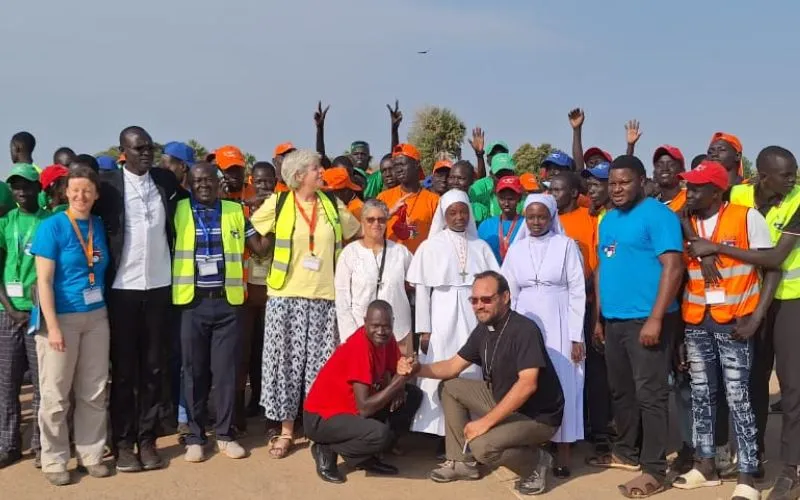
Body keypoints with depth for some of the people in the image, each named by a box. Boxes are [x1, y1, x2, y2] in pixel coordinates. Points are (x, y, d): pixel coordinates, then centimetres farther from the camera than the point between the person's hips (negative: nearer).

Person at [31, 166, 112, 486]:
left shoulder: (100, 225, 7)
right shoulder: (51, 226, -8)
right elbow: (43, 280, -12)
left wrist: (106, 309, 8)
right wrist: (53, 326, -17)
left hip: (96, 317, 5)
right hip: (62, 318, -5)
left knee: (94, 393, 10)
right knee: (56, 395, 2)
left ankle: (91, 454, 21)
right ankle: (54, 460, 15)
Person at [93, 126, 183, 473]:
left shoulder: (167, 181, 6)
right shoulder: (108, 184, -3)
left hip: (159, 286, 3)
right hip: (122, 288, -2)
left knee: (155, 367, 7)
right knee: (123, 369, 5)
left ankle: (148, 438, 16)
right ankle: (123, 442, 13)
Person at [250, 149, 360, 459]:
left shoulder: (333, 205, 8)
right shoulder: (277, 204, 0)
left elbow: (356, 236, 20)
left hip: (325, 296, 2)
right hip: (285, 296, -1)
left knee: (321, 364, 2)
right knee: (285, 363, 2)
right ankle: (286, 430, 13)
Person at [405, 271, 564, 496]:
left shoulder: (525, 330, -24)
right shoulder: (483, 329, 2)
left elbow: (527, 384, -33)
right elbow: (453, 366, 9)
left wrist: (486, 422, -31)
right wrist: (418, 368, -11)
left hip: (537, 415, -8)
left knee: (482, 446, -29)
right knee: (450, 388, 4)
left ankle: (538, 459, -1)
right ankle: (462, 461, 9)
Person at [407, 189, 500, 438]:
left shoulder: (481, 246, 10)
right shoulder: (431, 246, 3)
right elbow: (422, 289, 1)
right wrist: (424, 329, -5)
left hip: (474, 317, 2)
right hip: (443, 318, -2)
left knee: (473, 374, 0)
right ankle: (444, 438, 6)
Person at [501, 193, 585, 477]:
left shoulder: (566, 245, -1)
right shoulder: (516, 249, 9)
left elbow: (577, 291, -3)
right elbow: (508, 293, 9)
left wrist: (576, 336, -7)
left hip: (558, 326, -3)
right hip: (526, 324, 3)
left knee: (561, 384, -2)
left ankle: (563, 452, 5)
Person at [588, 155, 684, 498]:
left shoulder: (657, 214, -10)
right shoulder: (608, 220, 15)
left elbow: (673, 267, -17)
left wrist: (655, 318, -21)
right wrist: (599, 316, 17)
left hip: (646, 319, -8)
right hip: (614, 320, 8)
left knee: (649, 394, -3)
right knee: (621, 390, 16)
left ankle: (654, 470, 4)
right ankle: (626, 452, 31)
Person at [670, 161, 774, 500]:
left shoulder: (747, 218, -7)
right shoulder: (683, 223, 4)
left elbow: (772, 268, -7)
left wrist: (755, 318, -13)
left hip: (733, 321, -4)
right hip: (695, 322, 4)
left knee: (737, 396, -2)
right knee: (701, 394, 10)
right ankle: (706, 464, 22)